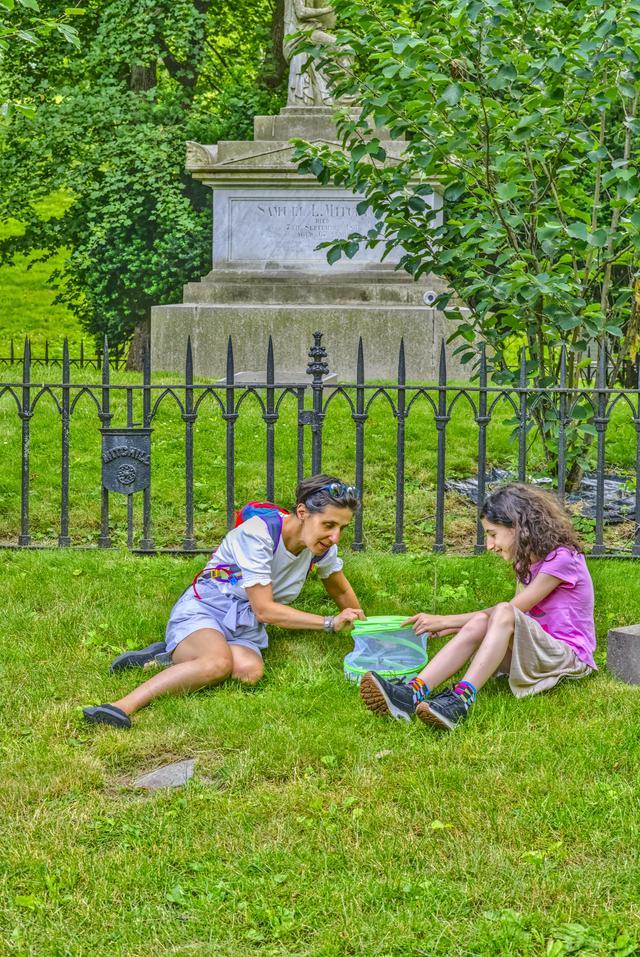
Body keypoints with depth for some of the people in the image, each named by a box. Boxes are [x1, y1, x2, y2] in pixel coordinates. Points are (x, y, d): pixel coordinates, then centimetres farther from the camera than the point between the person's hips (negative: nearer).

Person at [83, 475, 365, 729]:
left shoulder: (322, 545, 2)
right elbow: (265, 610, -18)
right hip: (203, 611, -6)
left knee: (249, 670, -34)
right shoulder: (259, 532, -19)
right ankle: (124, 705, -44)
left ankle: (171, 658, -16)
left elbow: (342, 592, 24)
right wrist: (329, 623, -16)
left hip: (245, 627, 6)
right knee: (219, 662, -41)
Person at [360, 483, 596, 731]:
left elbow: (509, 610, -14)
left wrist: (446, 621, -11)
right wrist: (455, 626, -2)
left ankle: (461, 699, -46)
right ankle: (414, 693, -40)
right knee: (478, 624, -20)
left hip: (570, 656, -7)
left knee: (504, 613, -31)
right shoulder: (527, 561, 15)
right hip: (537, 650, 7)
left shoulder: (562, 559, -13)